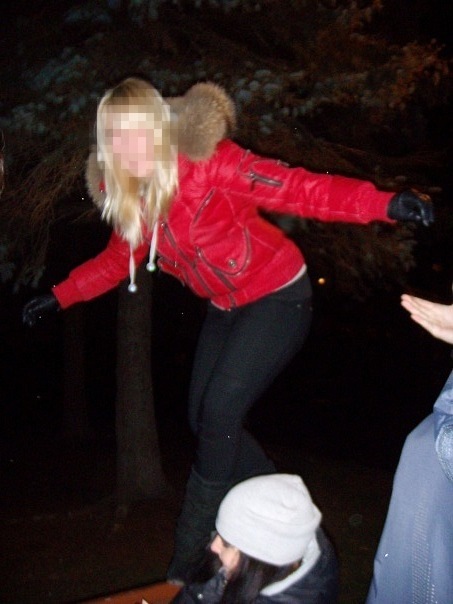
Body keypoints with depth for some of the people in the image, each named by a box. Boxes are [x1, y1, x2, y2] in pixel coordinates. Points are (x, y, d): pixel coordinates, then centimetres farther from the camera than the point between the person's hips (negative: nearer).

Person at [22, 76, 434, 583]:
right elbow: (118, 261, 13)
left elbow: (297, 188, -31)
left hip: (278, 297, -7)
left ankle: (188, 563, 2)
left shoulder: (208, 163, -25)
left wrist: (385, 204, -43)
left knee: (219, 413, -15)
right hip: (226, 308, 8)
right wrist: (59, 296, 13)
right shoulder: (124, 194, -5)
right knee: (203, 420, 10)